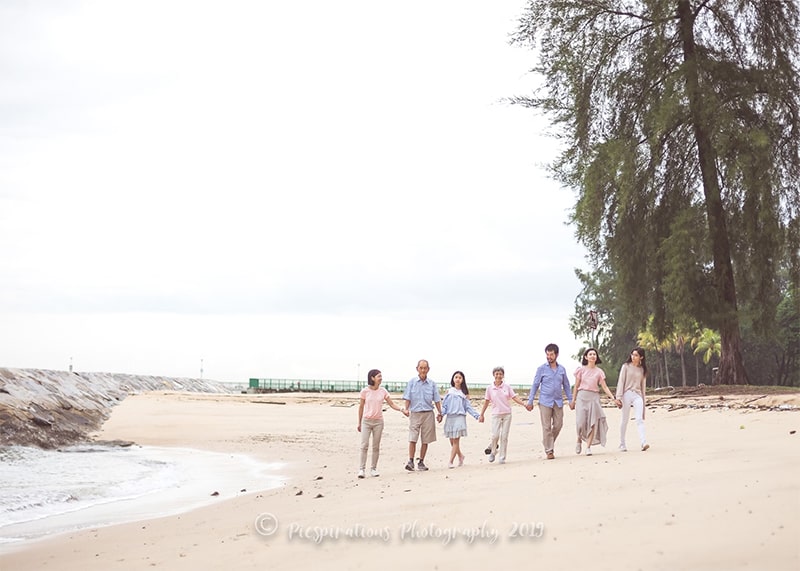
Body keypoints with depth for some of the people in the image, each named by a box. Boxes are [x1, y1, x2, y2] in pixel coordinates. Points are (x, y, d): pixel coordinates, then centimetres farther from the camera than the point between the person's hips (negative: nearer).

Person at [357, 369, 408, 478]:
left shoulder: (383, 391, 1)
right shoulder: (365, 391, -5)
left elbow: (391, 404, 5)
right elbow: (361, 407, 2)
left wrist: (402, 410, -12)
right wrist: (359, 423, 6)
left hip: (378, 422, 2)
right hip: (366, 421, -2)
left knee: (376, 447, 4)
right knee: (364, 445, -8)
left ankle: (373, 469, 11)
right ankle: (362, 469, -5)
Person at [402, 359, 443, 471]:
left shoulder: (432, 384, 7)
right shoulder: (412, 382, 3)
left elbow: (437, 400, 12)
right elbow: (407, 398, 1)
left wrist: (440, 413, 8)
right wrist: (406, 409, -14)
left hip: (428, 414, 2)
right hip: (415, 413, -2)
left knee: (425, 440, 4)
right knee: (412, 439, -10)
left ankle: (421, 462, 13)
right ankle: (410, 461, -9)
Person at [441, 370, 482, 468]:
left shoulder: (464, 393, 9)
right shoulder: (449, 392, 11)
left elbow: (468, 406, 9)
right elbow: (444, 405, 9)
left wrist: (477, 415, -1)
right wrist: (441, 413, -8)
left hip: (459, 417, -2)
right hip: (449, 417, 2)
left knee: (456, 441, -9)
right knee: (452, 441, 3)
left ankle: (451, 461, -8)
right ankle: (461, 456, 26)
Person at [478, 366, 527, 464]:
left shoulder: (507, 387, 3)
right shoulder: (490, 388, 2)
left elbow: (515, 398, 3)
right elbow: (486, 402, 8)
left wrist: (524, 404, -12)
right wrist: (481, 415, 9)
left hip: (507, 414, 1)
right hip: (496, 415, -1)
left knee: (504, 437, -1)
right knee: (495, 435, -13)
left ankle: (502, 458, 6)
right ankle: (492, 452, 13)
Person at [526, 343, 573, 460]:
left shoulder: (562, 369, 9)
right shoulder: (542, 369, 0)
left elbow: (566, 385, 16)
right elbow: (535, 385, 2)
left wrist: (571, 400, 10)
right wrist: (530, 401, -2)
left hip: (558, 402, 3)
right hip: (545, 402, -3)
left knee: (558, 425, 2)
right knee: (547, 427, -3)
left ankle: (550, 442, 26)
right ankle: (549, 450, 2)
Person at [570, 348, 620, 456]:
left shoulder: (599, 372, 8)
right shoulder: (581, 370, 6)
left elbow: (605, 387, 5)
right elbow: (576, 386, 8)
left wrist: (613, 399, -5)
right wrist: (573, 400, 4)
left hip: (594, 397, 1)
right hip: (582, 396, -1)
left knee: (593, 422, -7)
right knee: (581, 421, -9)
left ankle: (588, 447, -3)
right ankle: (579, 440, 18)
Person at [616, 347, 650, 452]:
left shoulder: (642, 369, 11)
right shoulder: (626, 366, 3)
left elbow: (643, 385, 17)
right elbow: (621, 381, -1)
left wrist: (643, 398, 16)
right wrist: (619, 397, -9)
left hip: (637, 395, 1)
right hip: (627, 394, -1)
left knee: (639, 419, -14)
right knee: (625, 420, 3)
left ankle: (643, 442, -27)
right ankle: (622, 444, 13)